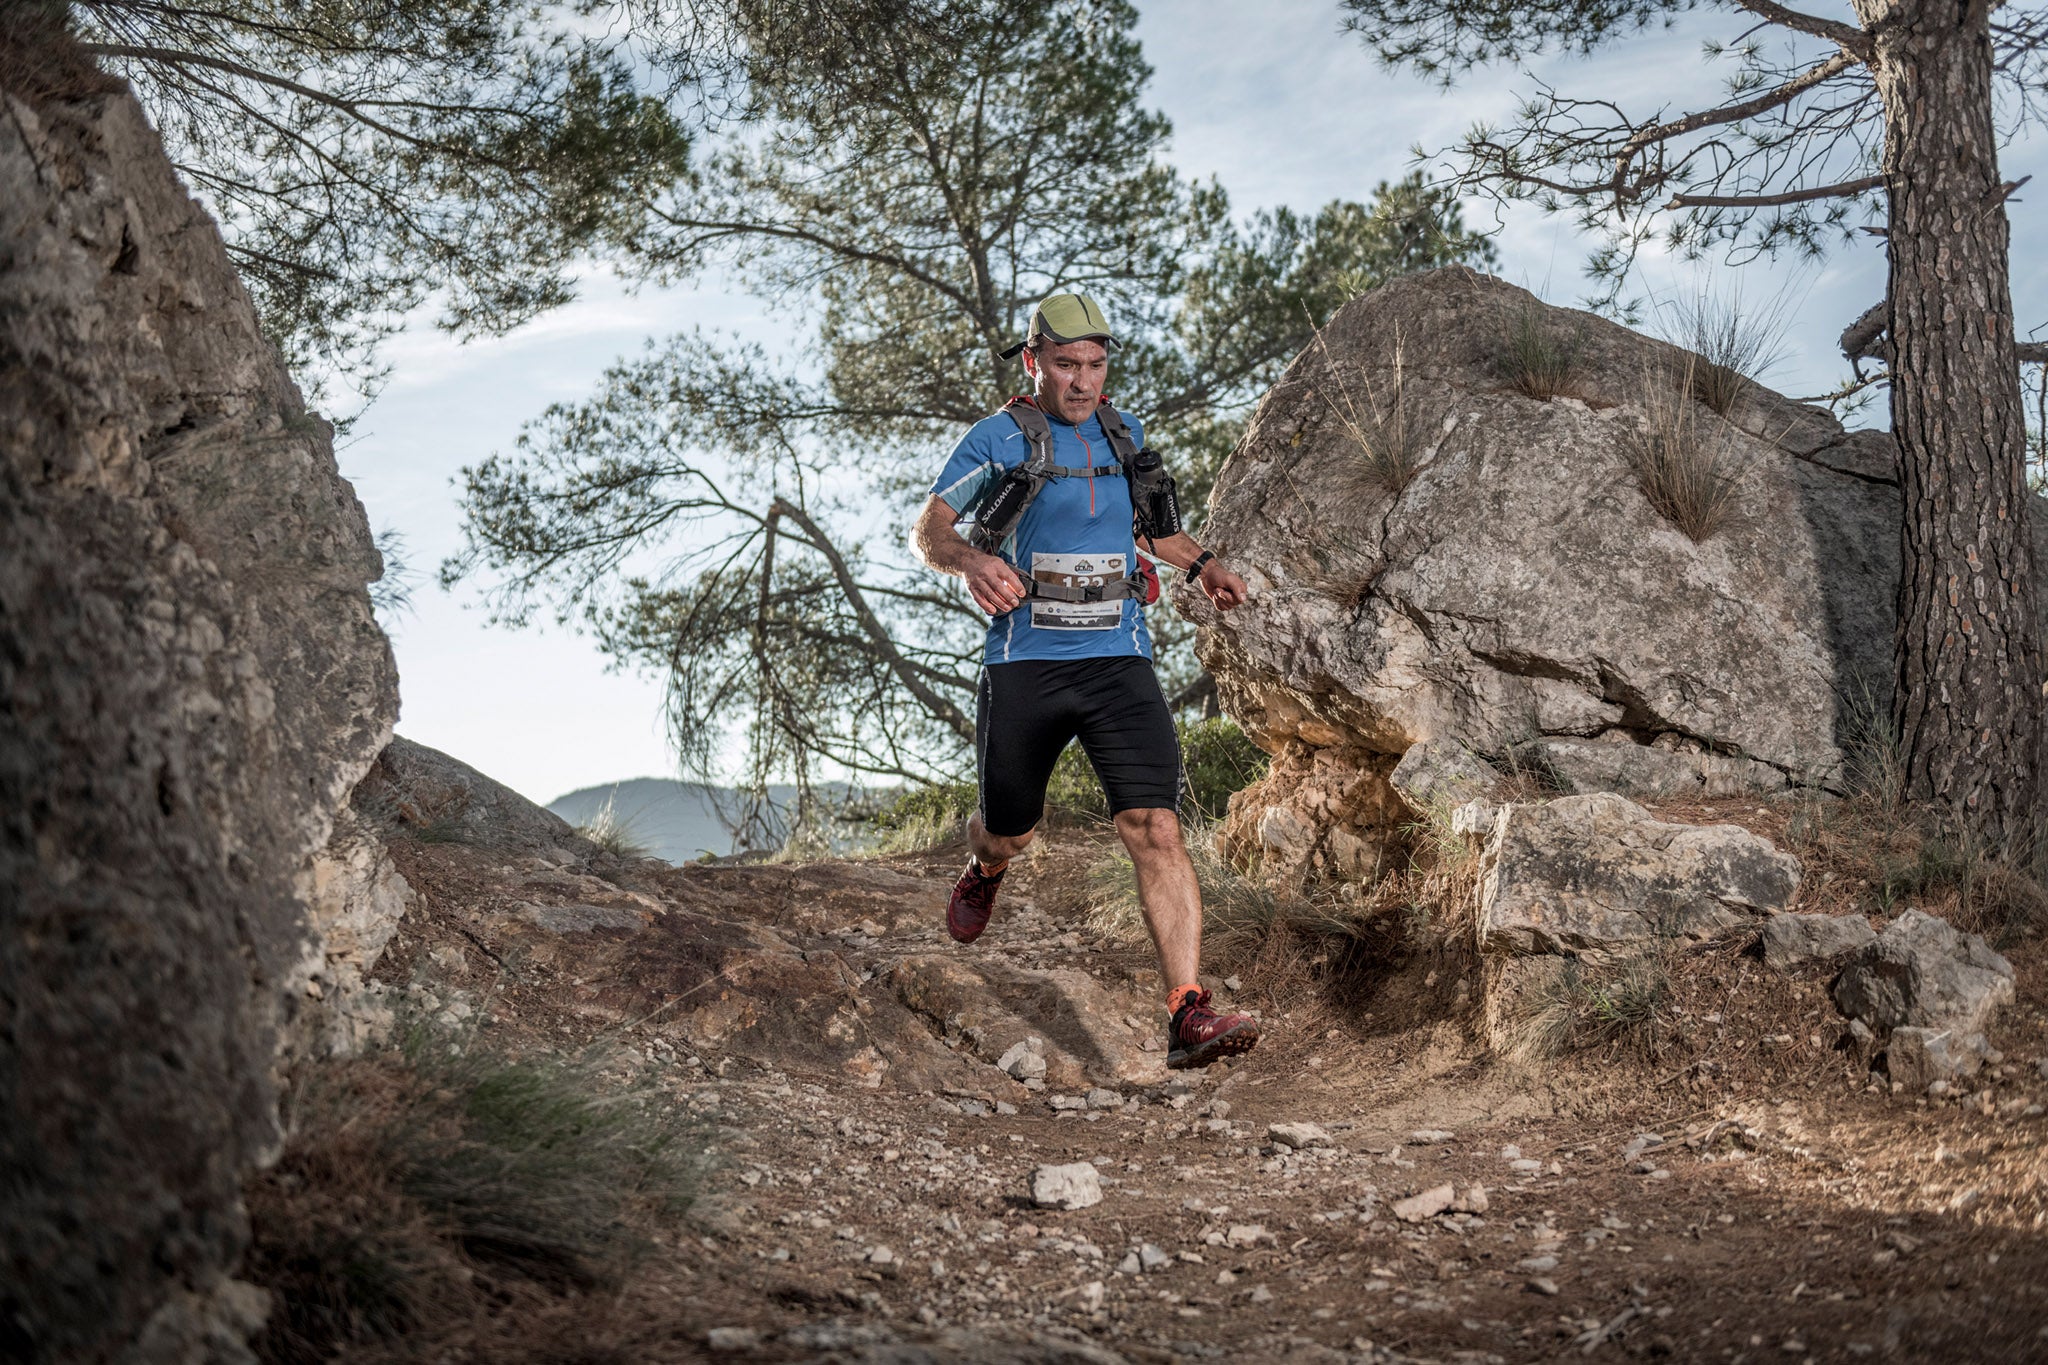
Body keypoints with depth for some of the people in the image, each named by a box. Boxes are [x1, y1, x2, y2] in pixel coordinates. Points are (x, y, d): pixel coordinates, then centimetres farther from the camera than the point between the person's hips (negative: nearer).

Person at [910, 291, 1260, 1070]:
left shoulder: (1124, 436, 12)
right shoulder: (996, 439, -1)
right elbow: (928, 531, -4)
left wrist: (1199, 564, 13)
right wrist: (970, 560, -27)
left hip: (1119, 662, 2)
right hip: (1024, 664, -2)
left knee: (1155, 828, -15)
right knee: (1011, 833, 14)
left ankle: (1188, 1017, -20)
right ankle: (984, 873, 54)